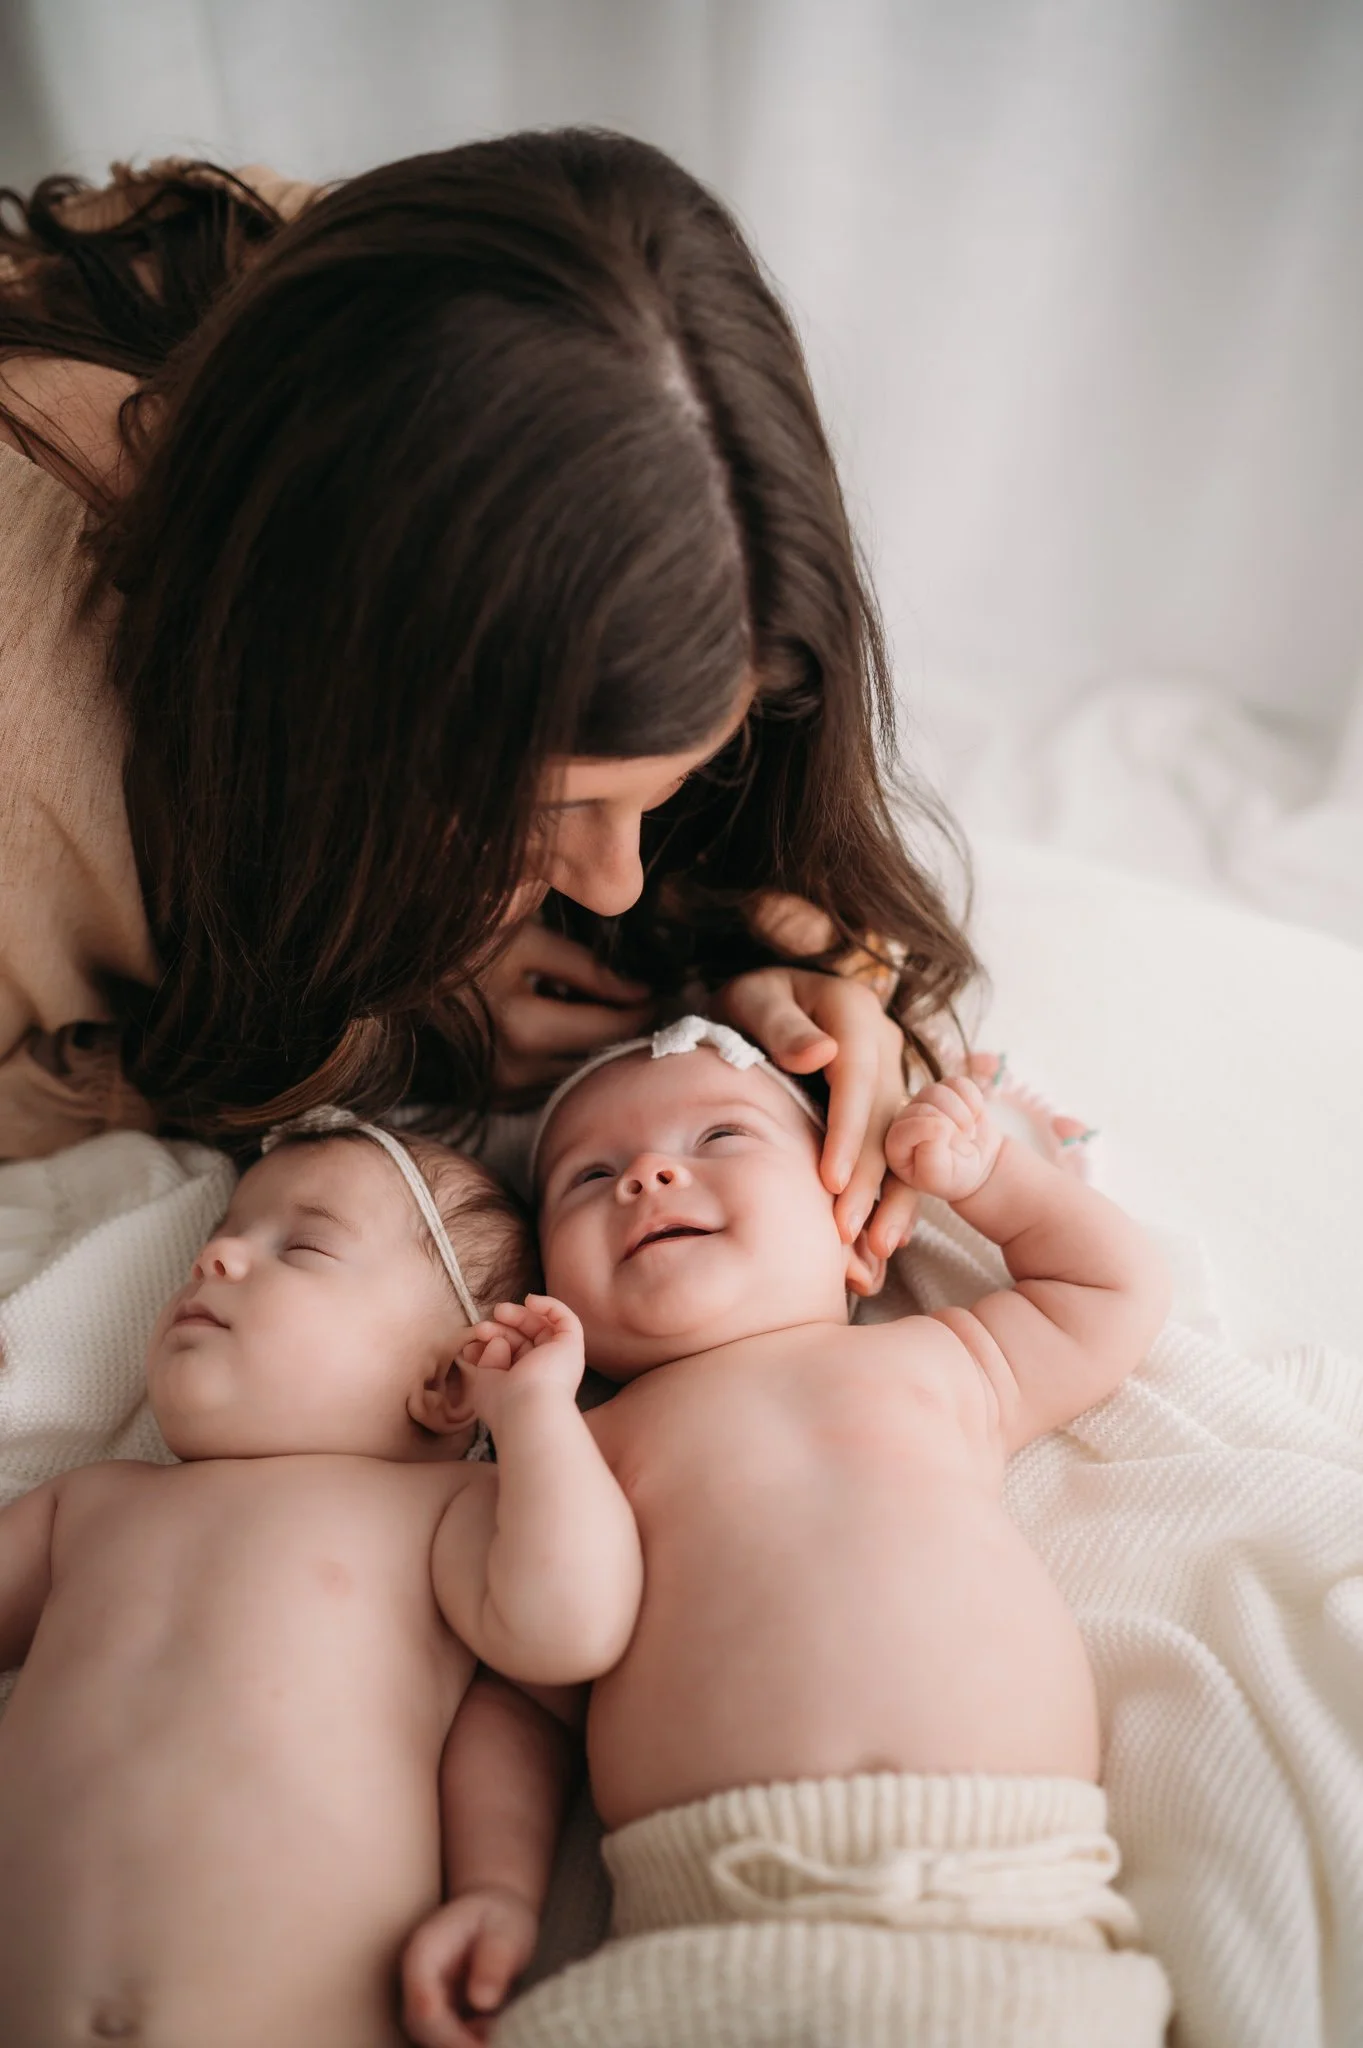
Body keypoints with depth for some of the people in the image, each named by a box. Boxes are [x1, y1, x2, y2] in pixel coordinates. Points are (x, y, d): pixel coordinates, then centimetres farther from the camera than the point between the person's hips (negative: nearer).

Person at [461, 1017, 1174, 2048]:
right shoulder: (586, 1445, 13)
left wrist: (987, 1168, 26)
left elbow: (1119, 1290, 29)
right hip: (707, 1945, -1)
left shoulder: (934, 1356, 16)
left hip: (1011, 1913, 2)